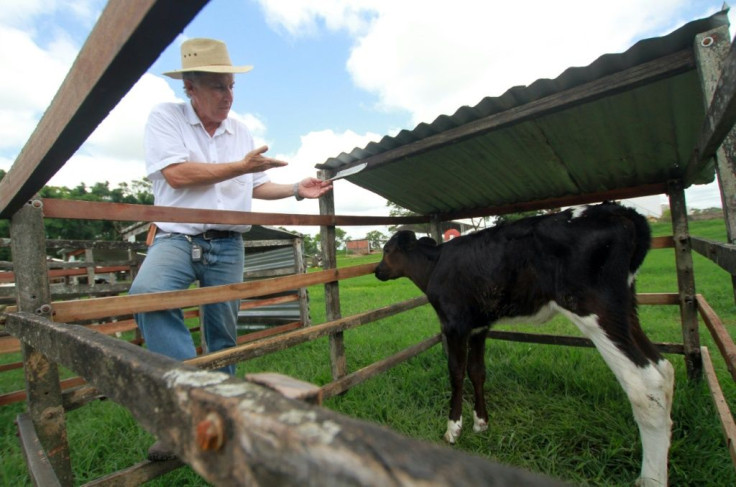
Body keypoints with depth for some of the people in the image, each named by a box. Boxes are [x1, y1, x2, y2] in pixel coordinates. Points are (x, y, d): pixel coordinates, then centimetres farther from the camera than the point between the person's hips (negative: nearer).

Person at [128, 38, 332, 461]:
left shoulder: (241, 131, 12)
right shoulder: (165, 117, 0)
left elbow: (256, 187, 16)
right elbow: (176, 174, -15)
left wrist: (297, 190, 3)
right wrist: (241, 166, -14)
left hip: (227, 246, 3)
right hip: (176, 237, -3)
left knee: (223, 333, 7)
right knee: (146, 294, -33)